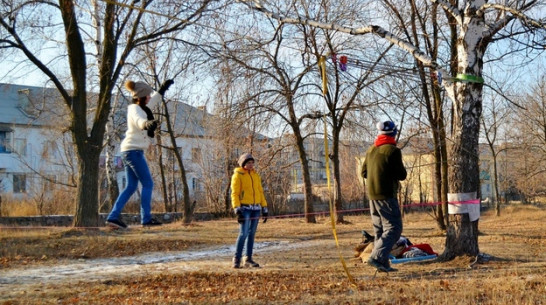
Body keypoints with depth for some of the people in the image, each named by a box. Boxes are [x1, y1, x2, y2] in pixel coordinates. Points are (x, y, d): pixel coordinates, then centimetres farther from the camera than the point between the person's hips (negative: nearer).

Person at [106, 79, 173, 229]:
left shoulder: (140, 108, 15)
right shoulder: (135, 110, -13)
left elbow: (152, 101, 36)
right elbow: (140, 122, -37)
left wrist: (163, 89, 44)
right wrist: (148, 124, -58)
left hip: (128, 152, 10)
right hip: (134, 151, -10)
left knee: (131, 186, 9)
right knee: (148, 184, -5)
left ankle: (113, 217, 6)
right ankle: (146, 218, -5)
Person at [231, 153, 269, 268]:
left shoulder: (256, 175, 15)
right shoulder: (238, 175, -3)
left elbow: (260, 192, 18)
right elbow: (235, 194, -8)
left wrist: (264, 209, 13)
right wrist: (237, 209, -18)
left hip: (256, 208, 6)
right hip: (244, 208, -6)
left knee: (252, 234, 8)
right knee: (243, 233, -13)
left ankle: (248, 259, 15)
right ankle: (237, 259, -7)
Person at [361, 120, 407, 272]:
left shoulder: (371, 150, 10)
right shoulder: (393, 151, -12)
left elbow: (364, 173, 16)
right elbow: (401, 175, -12)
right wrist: (402, 170, 8)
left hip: (372, 195, 8)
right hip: (386, 196, -8)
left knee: (379, 229, 13)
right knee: (393, 228, -5)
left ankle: (383, 264, 13)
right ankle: (377, 257, -18)